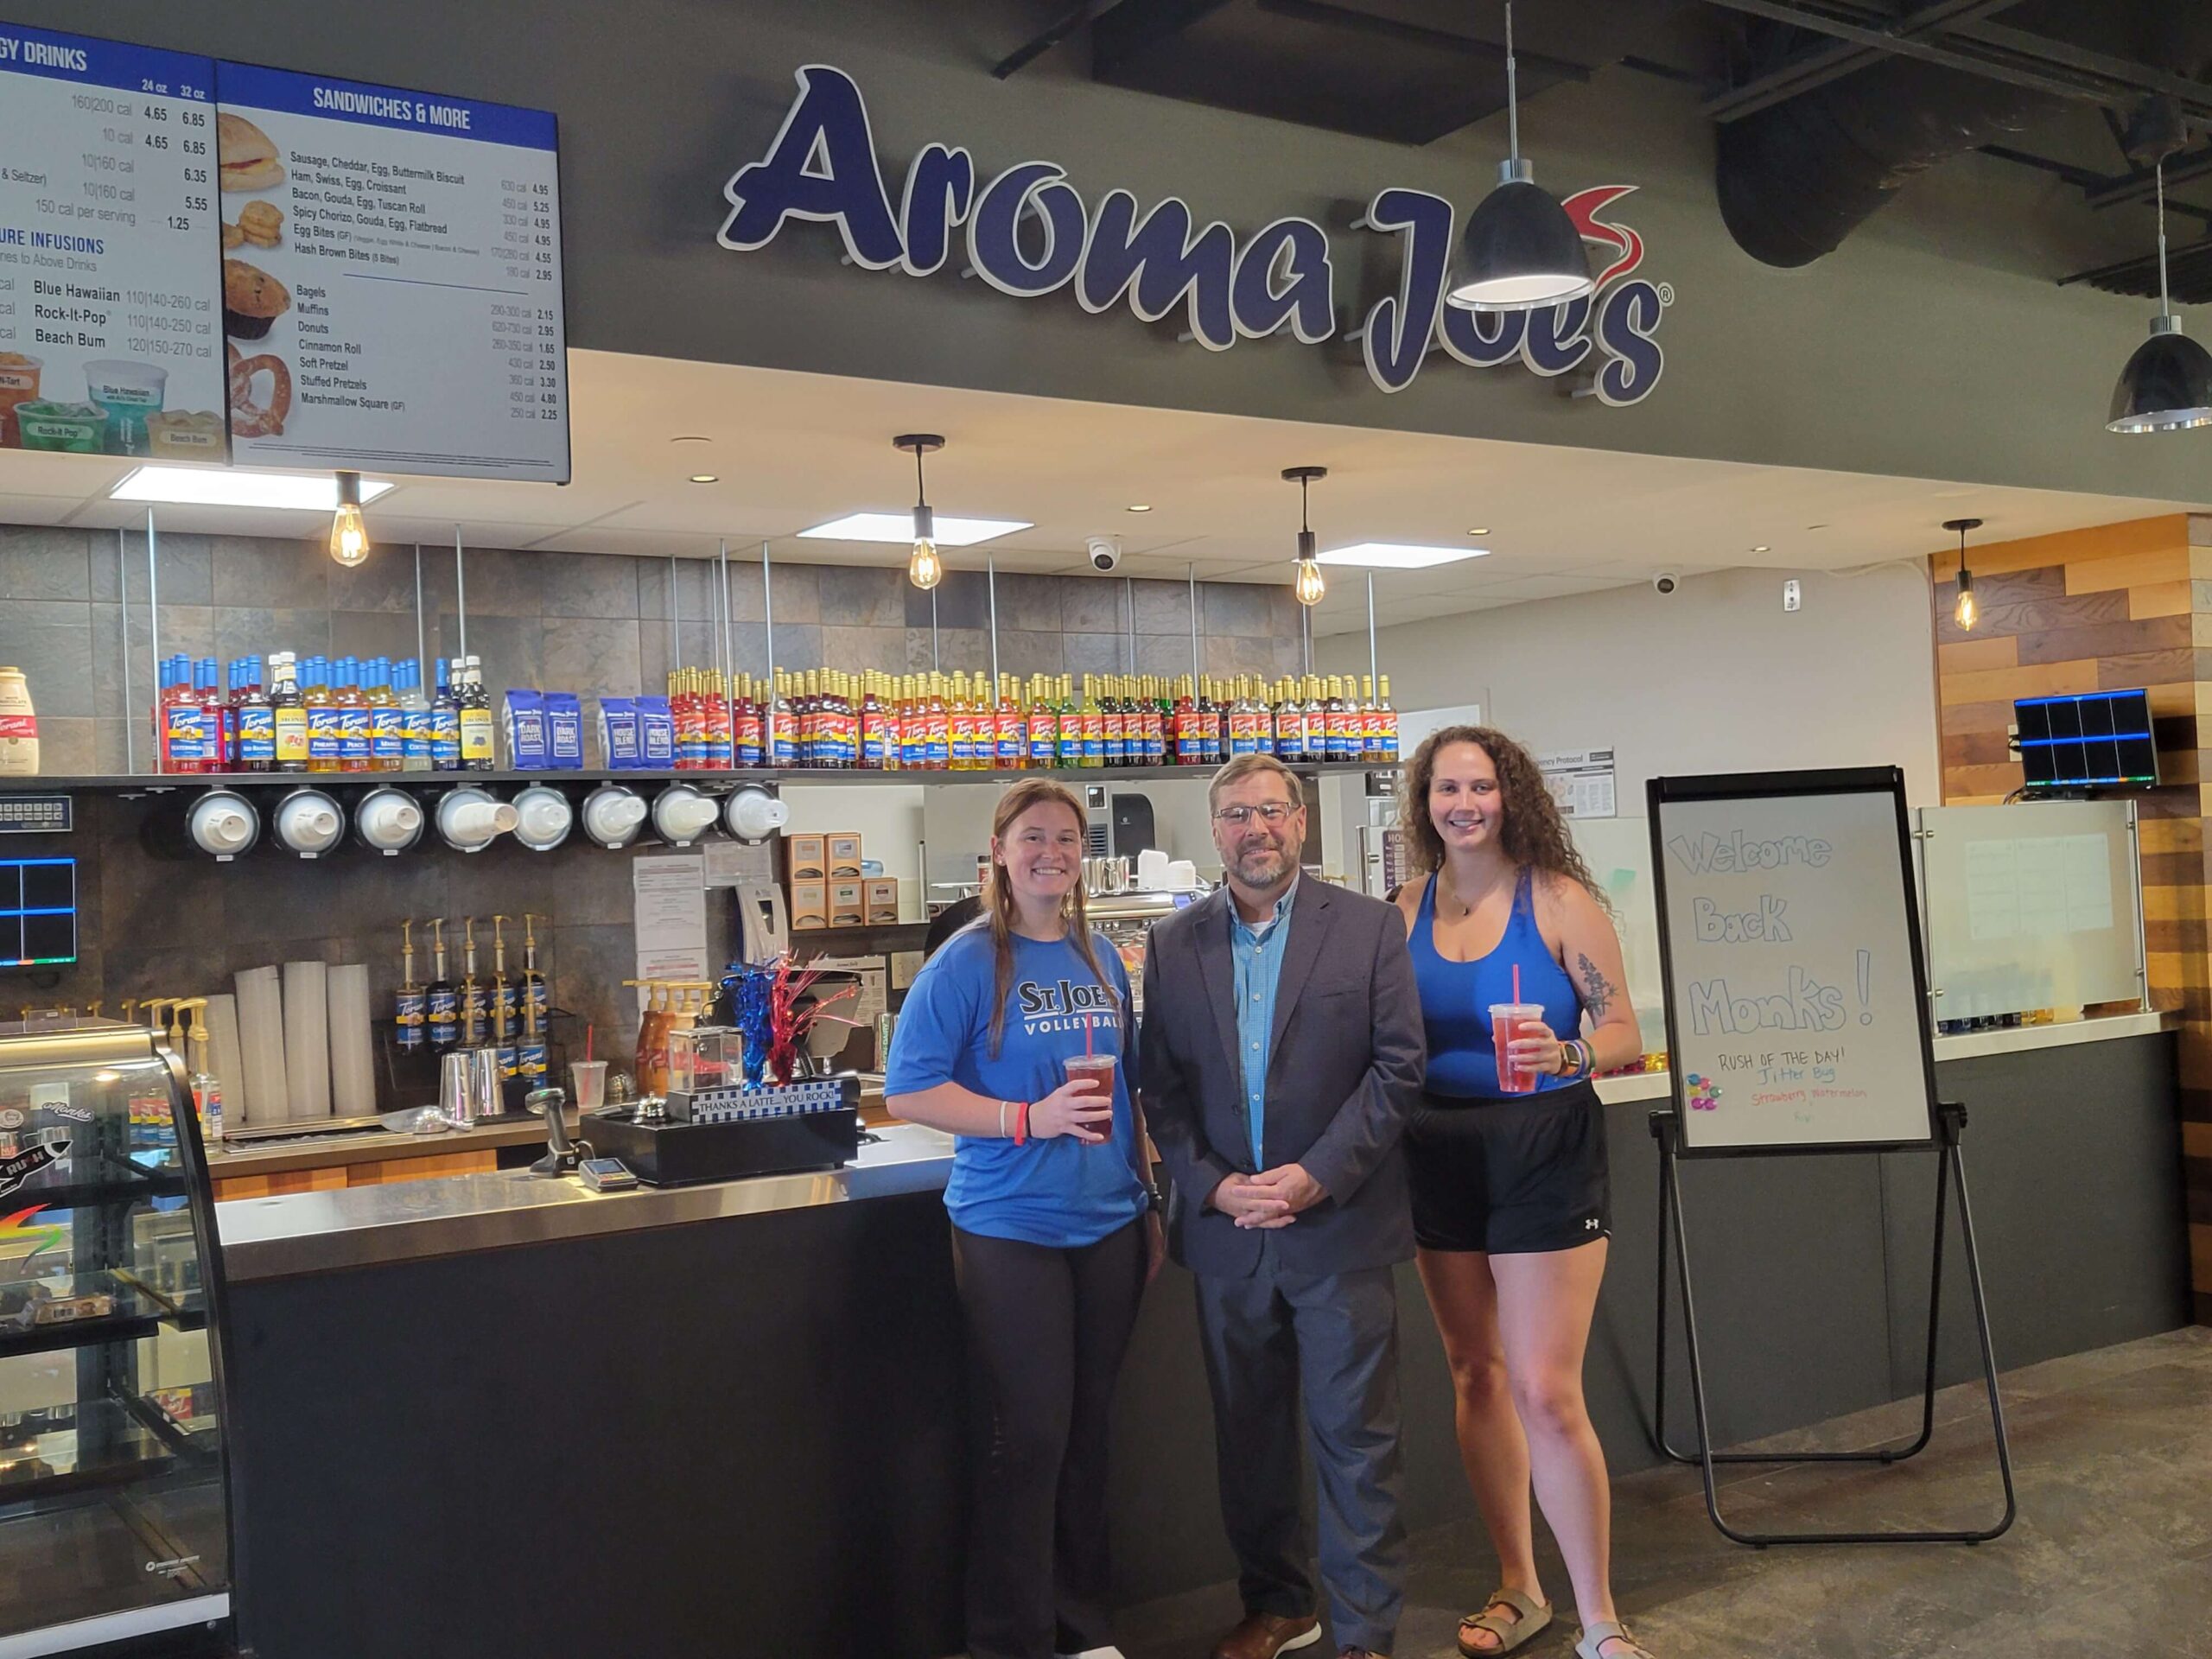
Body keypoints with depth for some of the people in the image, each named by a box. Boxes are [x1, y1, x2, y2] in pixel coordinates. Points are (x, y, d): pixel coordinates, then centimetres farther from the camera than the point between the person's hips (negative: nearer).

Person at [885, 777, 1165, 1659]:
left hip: (1109, 1224, 5)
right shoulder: (966, 964, -9)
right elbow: (908, 1092, -13)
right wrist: (1031, 1118, -22)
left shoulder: (1102, 959, 8)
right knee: (1028, 1437, 0)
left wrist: (1148, 1198, 14)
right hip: (1011, 1229, -5)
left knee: (1088, 1428, 13)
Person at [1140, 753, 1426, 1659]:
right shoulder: (1173, 945, 6)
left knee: (1356, 1436, 3)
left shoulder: (1369, 927, -2)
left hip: (1340, 1225, -3)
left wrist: (1318, 1175, -13)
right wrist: (1210, 1184, -9)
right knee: (1247, 1431, 14)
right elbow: (1162, 1089, 5)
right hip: (1226, 1228, 3)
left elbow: (1398, 1066, -6)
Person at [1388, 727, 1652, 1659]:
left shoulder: (1558, 898, -7)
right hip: (1441, 1153, 5)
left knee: (1546, 1394, -7)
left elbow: (1624, 1036, -8)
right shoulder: (1409, 909, 4)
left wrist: (1566, 1053, -27)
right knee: (1476, 1376, 13)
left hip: (1544, 1151, -4)